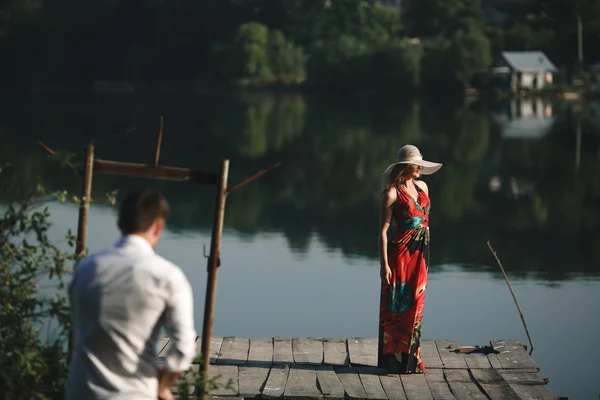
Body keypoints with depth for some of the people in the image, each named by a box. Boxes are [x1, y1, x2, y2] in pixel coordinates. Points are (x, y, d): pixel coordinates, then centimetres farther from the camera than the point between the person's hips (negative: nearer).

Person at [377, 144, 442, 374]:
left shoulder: (422, 187, 11)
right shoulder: (392, 193, -10)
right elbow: (383, 230, -12)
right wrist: (384, 264, -17)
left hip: (420, 254, 7)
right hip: (401, 253, -7)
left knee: (415, 307, 9)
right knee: (397, 307, -2)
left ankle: (411, 359, 15)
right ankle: (393, 360, 5)